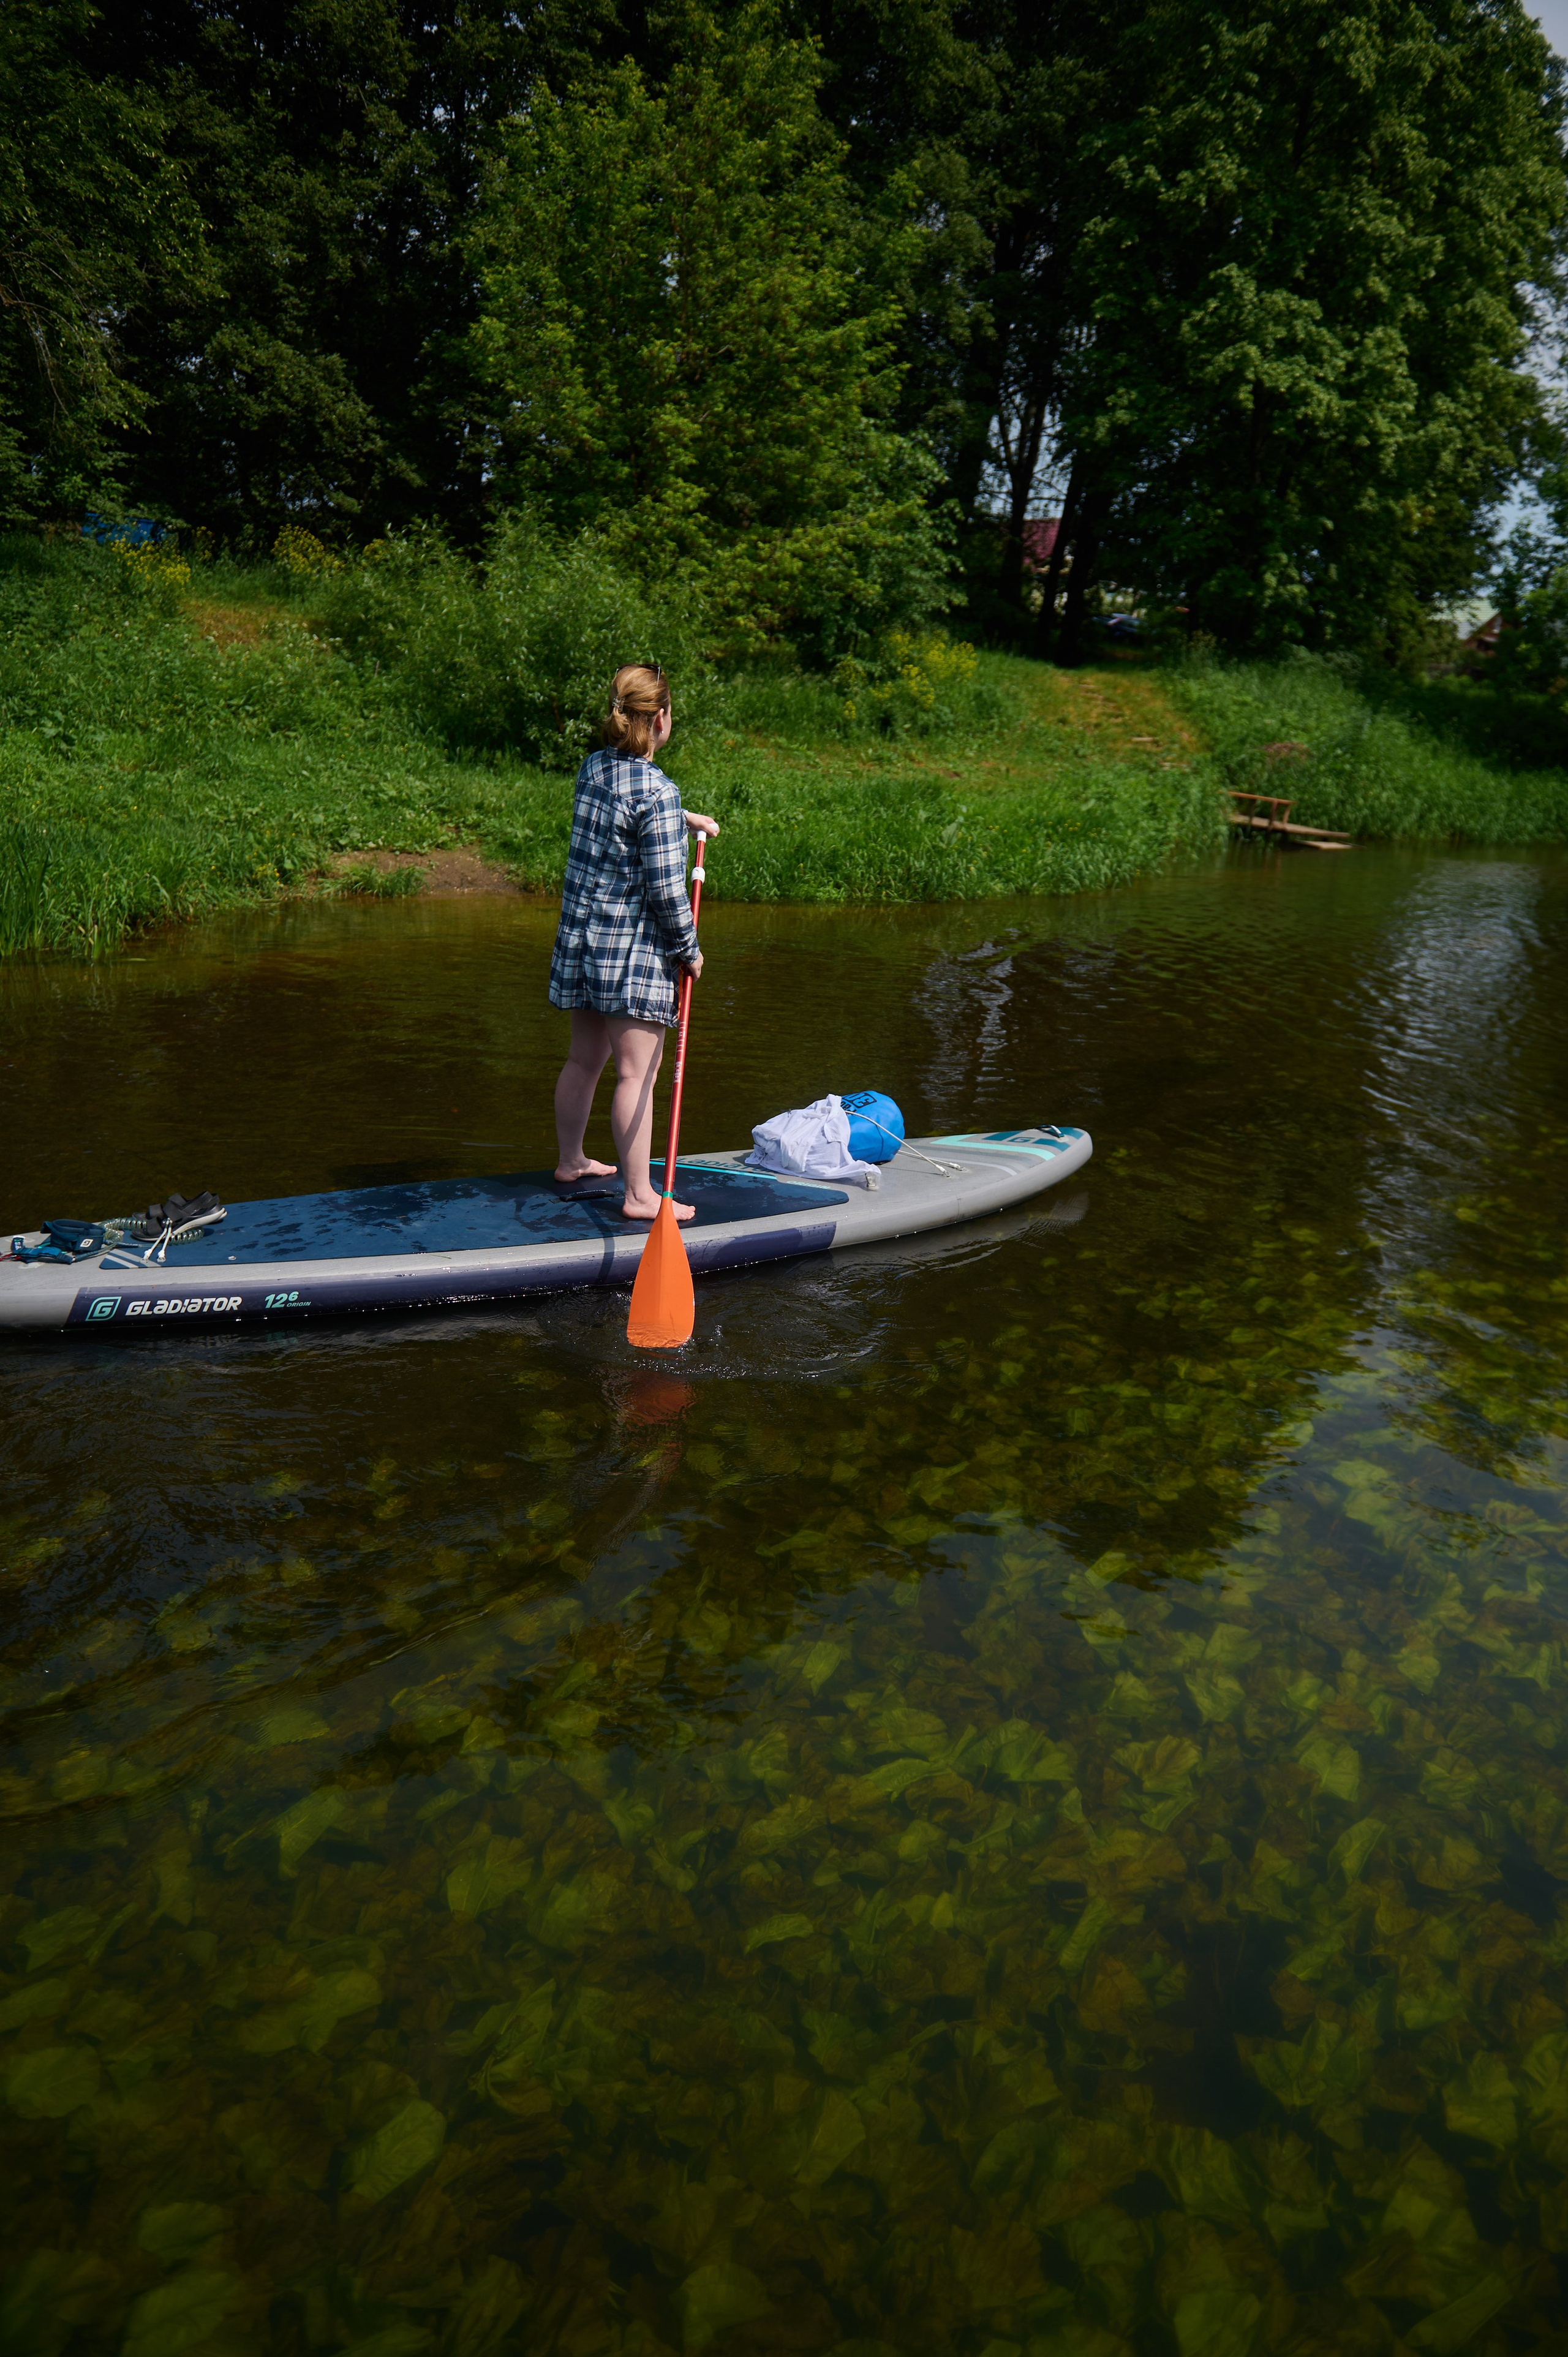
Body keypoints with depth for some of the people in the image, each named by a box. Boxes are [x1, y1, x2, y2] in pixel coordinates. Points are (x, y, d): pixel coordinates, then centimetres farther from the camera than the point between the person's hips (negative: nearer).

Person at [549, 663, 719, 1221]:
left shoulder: (593, 769, 6)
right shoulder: (657, 792, -19)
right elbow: (666, 889, -18)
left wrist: (686, 819, 37)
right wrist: (690, 949, -5)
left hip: (581, 937, 8)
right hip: (634, 947, -8)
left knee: (585, 1058, 21)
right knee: (637, 1071, -4)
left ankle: (571, 1161, 37)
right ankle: (639, 1194, 1)